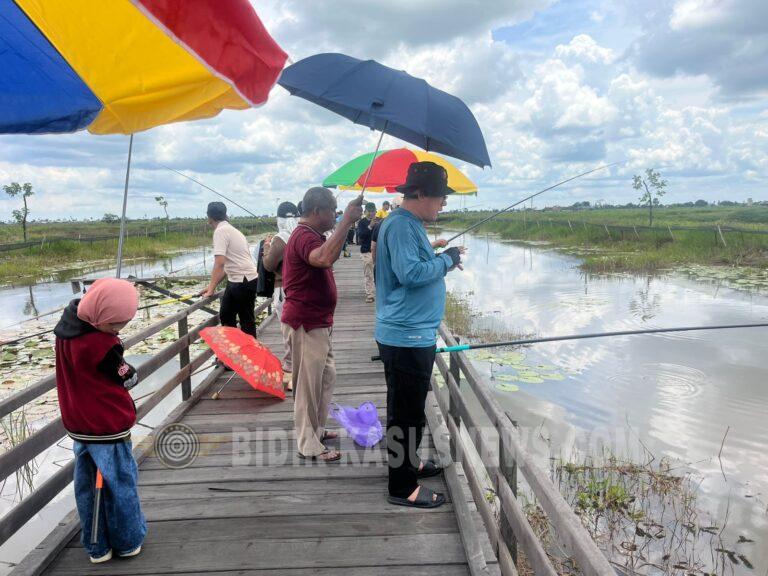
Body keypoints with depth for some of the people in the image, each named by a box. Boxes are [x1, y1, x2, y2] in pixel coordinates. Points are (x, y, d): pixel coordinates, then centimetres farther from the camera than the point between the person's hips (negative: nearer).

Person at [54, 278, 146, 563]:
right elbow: (129, 378, -15)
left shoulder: (68, 325, -3)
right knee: (120, 485, 11)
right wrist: (126, 369, 3)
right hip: (109, 429, -7)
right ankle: (128, 542, 27)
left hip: (78, 426, 8)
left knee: (87, 486, 18)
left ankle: (97, 546, 32)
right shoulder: (101, 345, -28)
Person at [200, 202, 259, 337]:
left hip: (244, 282, -9)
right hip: (235, 281, 9)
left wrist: (211, 288, -17)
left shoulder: (221, 231, -14)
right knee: (225, 316, 18)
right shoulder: (231, 229, 14)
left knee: (247, 321, 1)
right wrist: (212, 285, 18)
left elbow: (219, 263, -22)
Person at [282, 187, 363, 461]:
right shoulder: (304, 237, -19)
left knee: (327, 377, 20)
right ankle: (309, 445, 12)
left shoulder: (311, 235, 17)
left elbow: (325, 258, 33)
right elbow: (325, 259, -43)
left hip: (318, 322, 11)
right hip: (305, 324, -11)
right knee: (308, 384, 0)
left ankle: (316, 430, 34)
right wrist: (346, 221, -39)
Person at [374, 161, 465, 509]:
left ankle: (408, 463, 38)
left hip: (414, 333, 10)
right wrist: (445, 260, -12)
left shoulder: (411, 224, 16)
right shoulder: (400, 225, -16)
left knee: (409, 408, 22)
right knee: (406, 412, -1)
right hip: (405, 335, -10)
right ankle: (402, 487, 11)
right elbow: (409, 273, -25)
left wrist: (441, 260, 10)